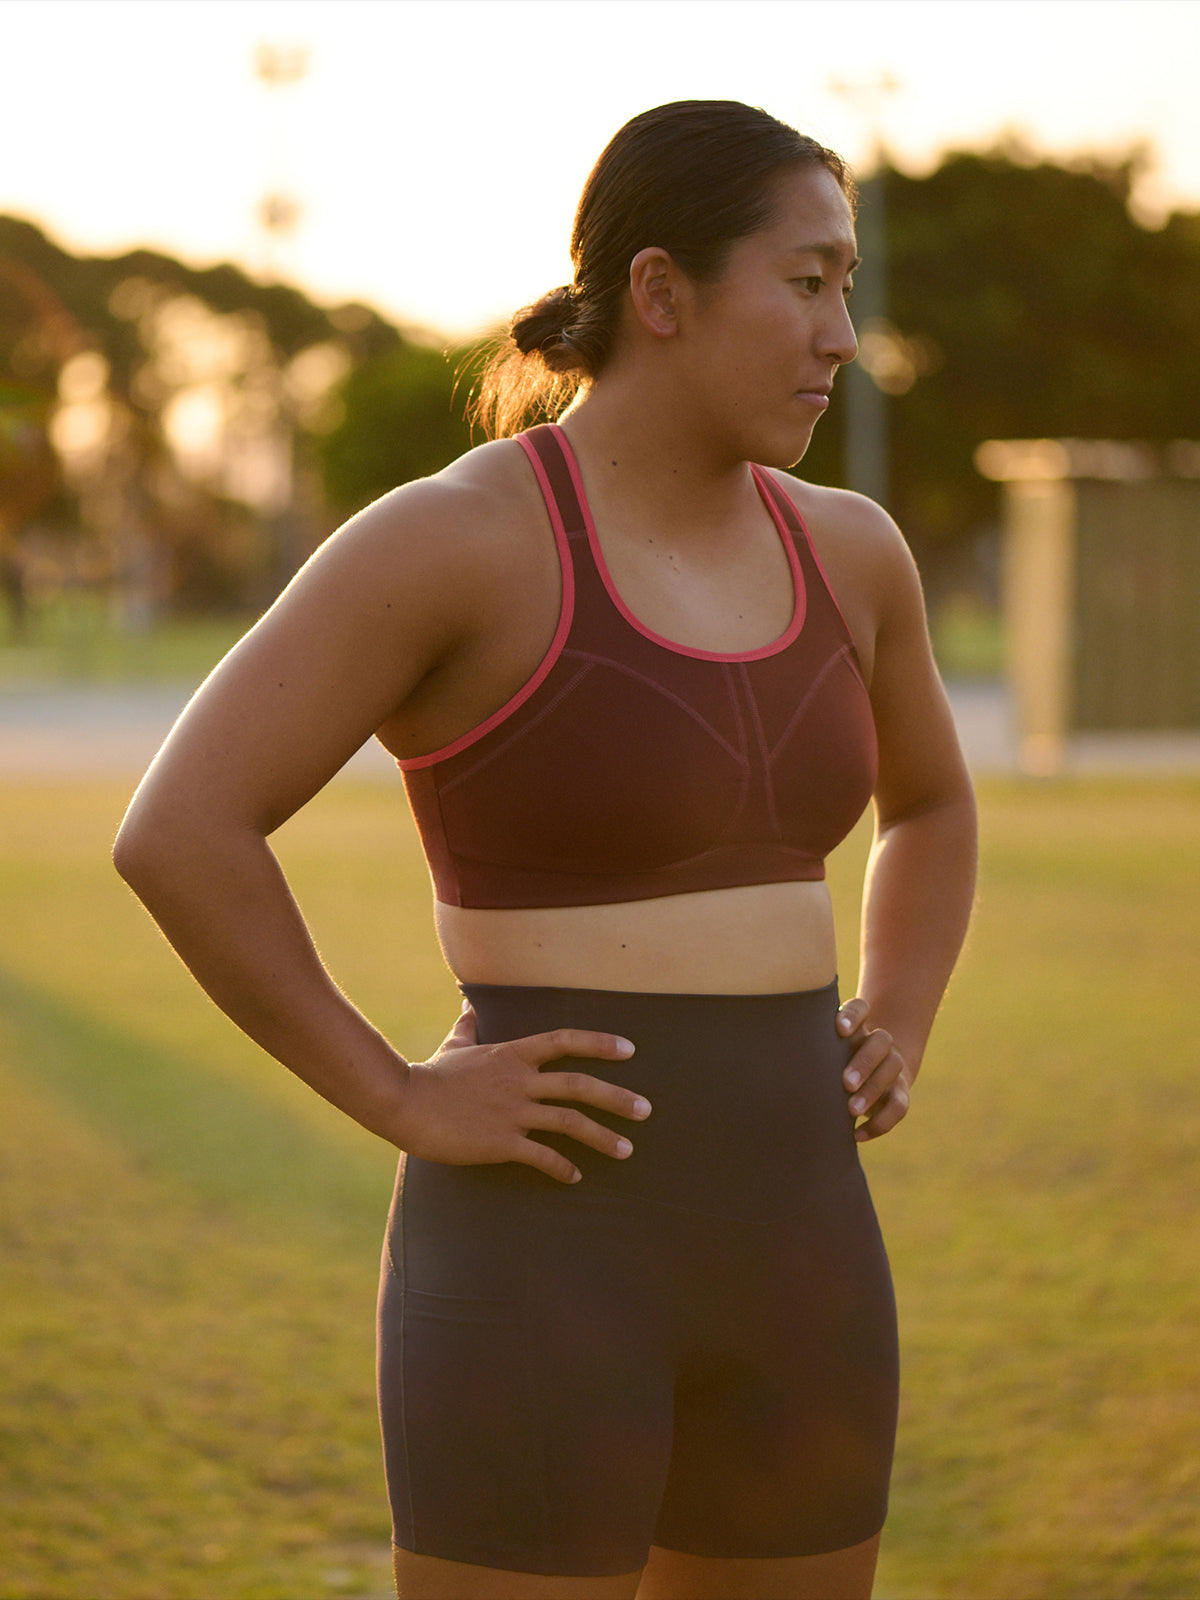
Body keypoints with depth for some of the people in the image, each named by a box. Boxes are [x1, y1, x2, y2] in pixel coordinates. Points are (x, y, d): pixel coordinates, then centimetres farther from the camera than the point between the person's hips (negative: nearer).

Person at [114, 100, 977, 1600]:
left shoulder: (840, 548, 9)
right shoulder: (453, 538, -13)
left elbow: (931, 804, 28)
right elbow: (177, 835, -18)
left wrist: (891, 1040, 11)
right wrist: (400, 1100, -15)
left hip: (789, 1257, 7)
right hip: (541, 1263, -7)